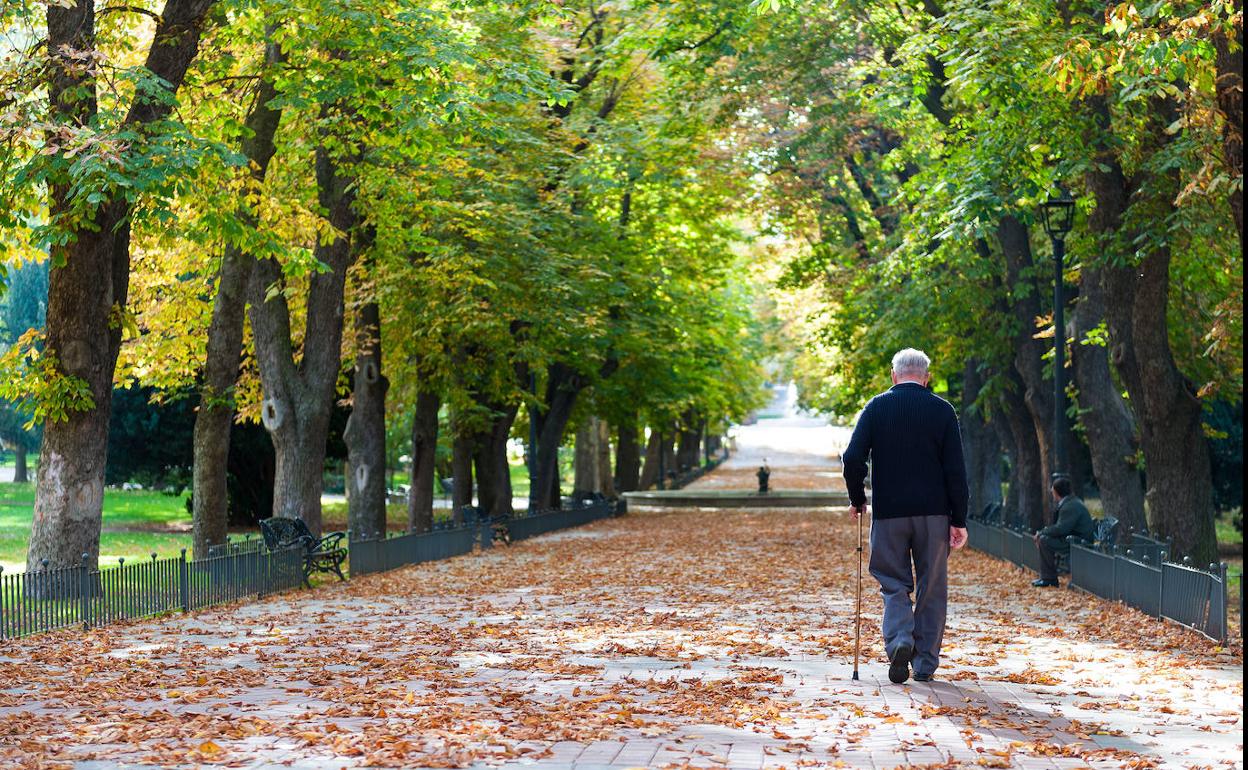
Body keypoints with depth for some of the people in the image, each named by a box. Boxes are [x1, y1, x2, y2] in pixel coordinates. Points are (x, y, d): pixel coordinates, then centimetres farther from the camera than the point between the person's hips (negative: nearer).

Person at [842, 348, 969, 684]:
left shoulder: (876, 407, 0)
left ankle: (900, 640, -15)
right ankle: (925, 663, 11)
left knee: (894, 583, 10)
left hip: (888, 512, 0)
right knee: (932, 588, 9)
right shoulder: (942, 410, 0)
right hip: (934, 512, 0)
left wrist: (857, 499, 10)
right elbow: (956, 470, -3)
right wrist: (959, 519, 0)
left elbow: (853, 459, -6)